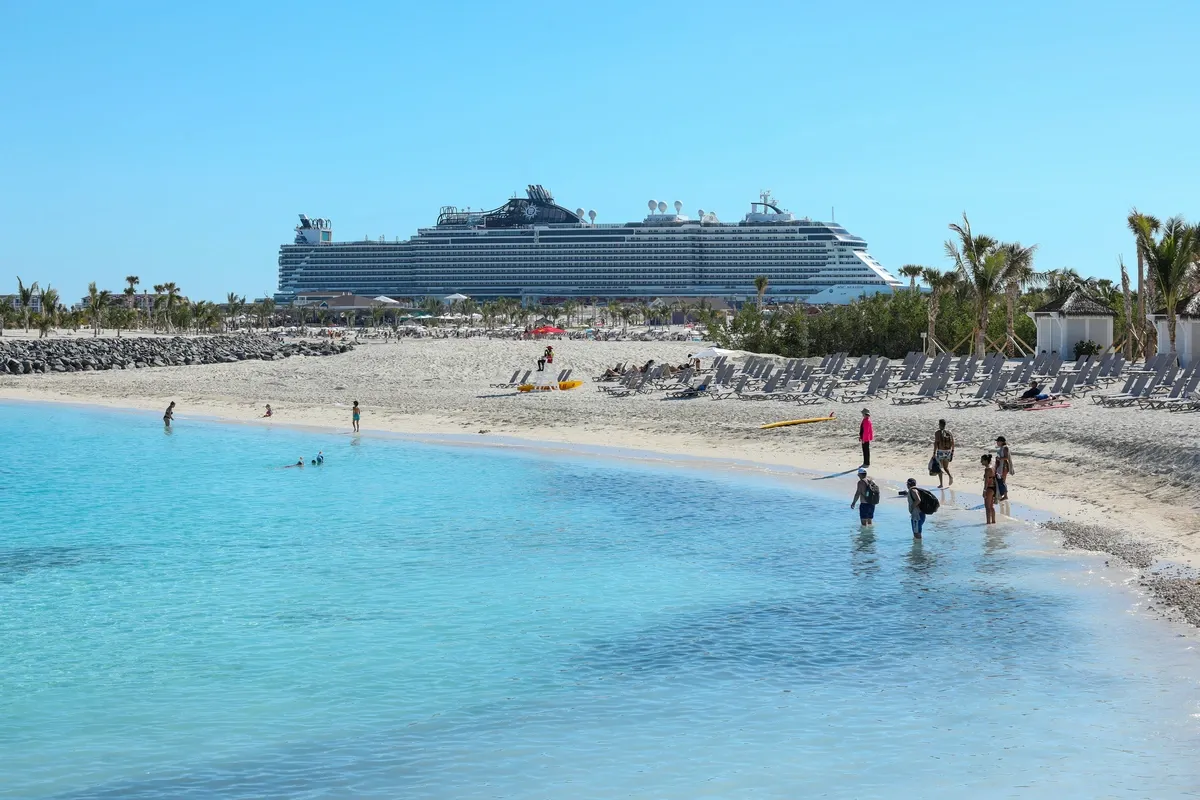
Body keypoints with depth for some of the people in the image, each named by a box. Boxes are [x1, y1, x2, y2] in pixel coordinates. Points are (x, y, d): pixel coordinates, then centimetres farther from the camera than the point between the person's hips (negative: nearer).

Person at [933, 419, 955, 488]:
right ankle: (950, 476, -13)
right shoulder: (949, 432, 6)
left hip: (940, 451, -4)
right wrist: (952, 451, 17)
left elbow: (936, 443, -15)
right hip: (948, 451, 4)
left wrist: (934, 453, -13)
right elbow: (952, 443, 6)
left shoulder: (937, 432, -8)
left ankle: (941, 484, 6)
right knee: (946, 467, 18)